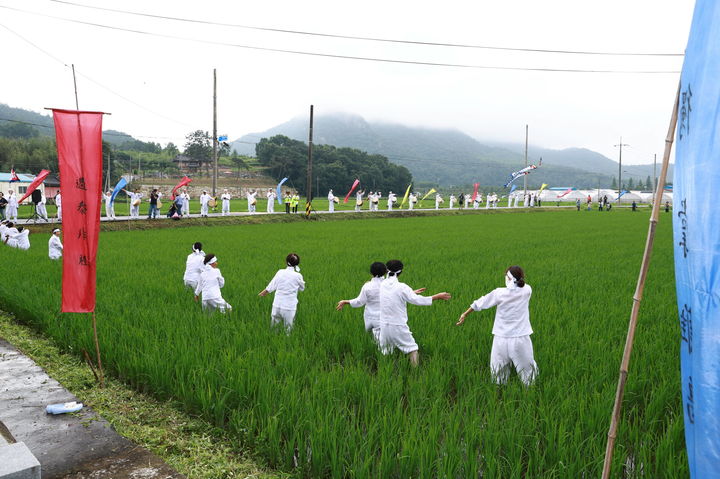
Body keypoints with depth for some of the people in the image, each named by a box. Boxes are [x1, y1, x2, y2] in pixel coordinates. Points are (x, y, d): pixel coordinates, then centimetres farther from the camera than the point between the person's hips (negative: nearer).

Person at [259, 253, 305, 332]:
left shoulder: (280, 272, -2)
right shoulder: (298, 276, -8)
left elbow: (270, 288, 3)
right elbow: (302, 288, 10)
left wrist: (261, 293, 19)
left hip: (277, 305, 2)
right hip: (289, 308, -2)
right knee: (288, 331, 8)